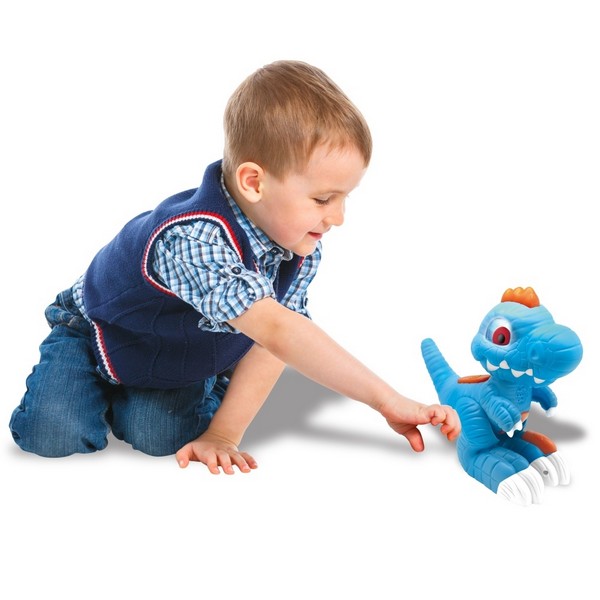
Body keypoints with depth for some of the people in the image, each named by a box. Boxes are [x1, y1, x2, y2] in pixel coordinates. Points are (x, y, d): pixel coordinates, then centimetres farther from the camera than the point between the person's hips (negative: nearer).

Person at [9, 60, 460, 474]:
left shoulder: (301, 248, -20)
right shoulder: (194, 240, -45)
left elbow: (267, 348, -21)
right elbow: (277, 332, -55)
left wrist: (222, 435, -29)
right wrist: (387, 400, -57)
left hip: (183, 360, 5)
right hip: (99, 334, -4)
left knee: (160, 439, -18)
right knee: (55, 438, -20)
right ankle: (95, 386, 12)